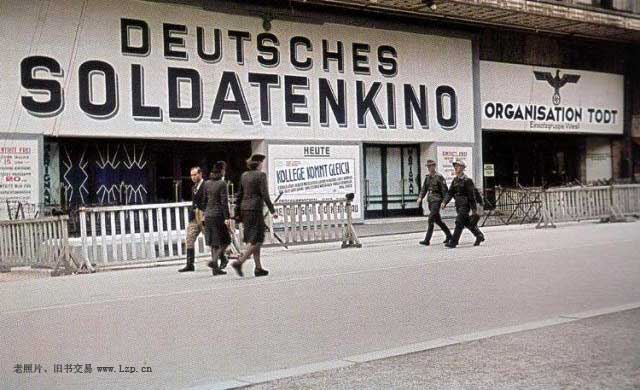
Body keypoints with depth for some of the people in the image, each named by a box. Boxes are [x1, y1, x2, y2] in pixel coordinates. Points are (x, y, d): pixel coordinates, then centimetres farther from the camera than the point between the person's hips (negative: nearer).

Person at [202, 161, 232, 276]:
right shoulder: (222, 184, -11)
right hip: (218, 215, -7)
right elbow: (224, 202, -15)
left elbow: (204, 200, 13)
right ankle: (213, 261, -14)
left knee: (213, 243, 10)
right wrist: (227, 218, -15)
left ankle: (215, 268, 12)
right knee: (224, 241, 3)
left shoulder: (207, 183, 8)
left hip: (208, 214, 7)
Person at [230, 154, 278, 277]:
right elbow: (264, 194, -14)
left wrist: (236, 212, 18)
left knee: (253, 239, 12)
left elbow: (239, 194, 14)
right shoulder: (261, 175, -8)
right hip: (255, 208, -8)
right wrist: (272, 210, -11)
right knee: (255, 240, -4)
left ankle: (258, 268, 14)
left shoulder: (244, 175, 12)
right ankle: (239, 262, -17)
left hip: (244, 208, 8)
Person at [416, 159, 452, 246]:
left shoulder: (439, 177, -9)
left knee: (431, 219, -13)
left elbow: (445, 190, -10)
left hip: (437, 200, -8)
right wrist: (420, 197, -3)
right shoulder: (427, 177, 12)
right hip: (430, 200, 8)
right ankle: (448, 235, 30)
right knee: (438, 220, 15)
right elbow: (424, 189, 13)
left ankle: (427, 240, -14)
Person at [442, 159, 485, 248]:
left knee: (459, 222, -11)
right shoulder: (455, 180, 11)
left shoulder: (467, 180, -12)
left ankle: (453, 242, -9)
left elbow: (472, 196, -12)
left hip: (465, 204, -8)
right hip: (458, 204, 8)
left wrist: (474, 209, -12)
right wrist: (445, 202, -5)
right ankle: (479, 236, 32)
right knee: (467, 222, 16)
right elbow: (450, 192, 10)